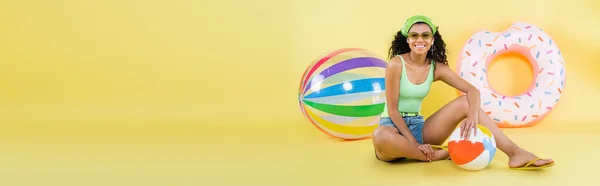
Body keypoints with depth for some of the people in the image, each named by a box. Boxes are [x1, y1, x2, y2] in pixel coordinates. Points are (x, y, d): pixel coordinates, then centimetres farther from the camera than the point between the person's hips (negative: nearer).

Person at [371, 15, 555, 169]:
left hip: (418, 126, 5)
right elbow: (392, 109, -15)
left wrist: (472, 115, -29)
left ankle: (515, 153, -21)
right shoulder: (396, 64, -14)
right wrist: (415, 143, -21)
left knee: (464, 102, -13)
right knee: (380, 136, -45)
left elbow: (472, 91, -6)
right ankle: (434, 155, -22)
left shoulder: (437, 67, 2)